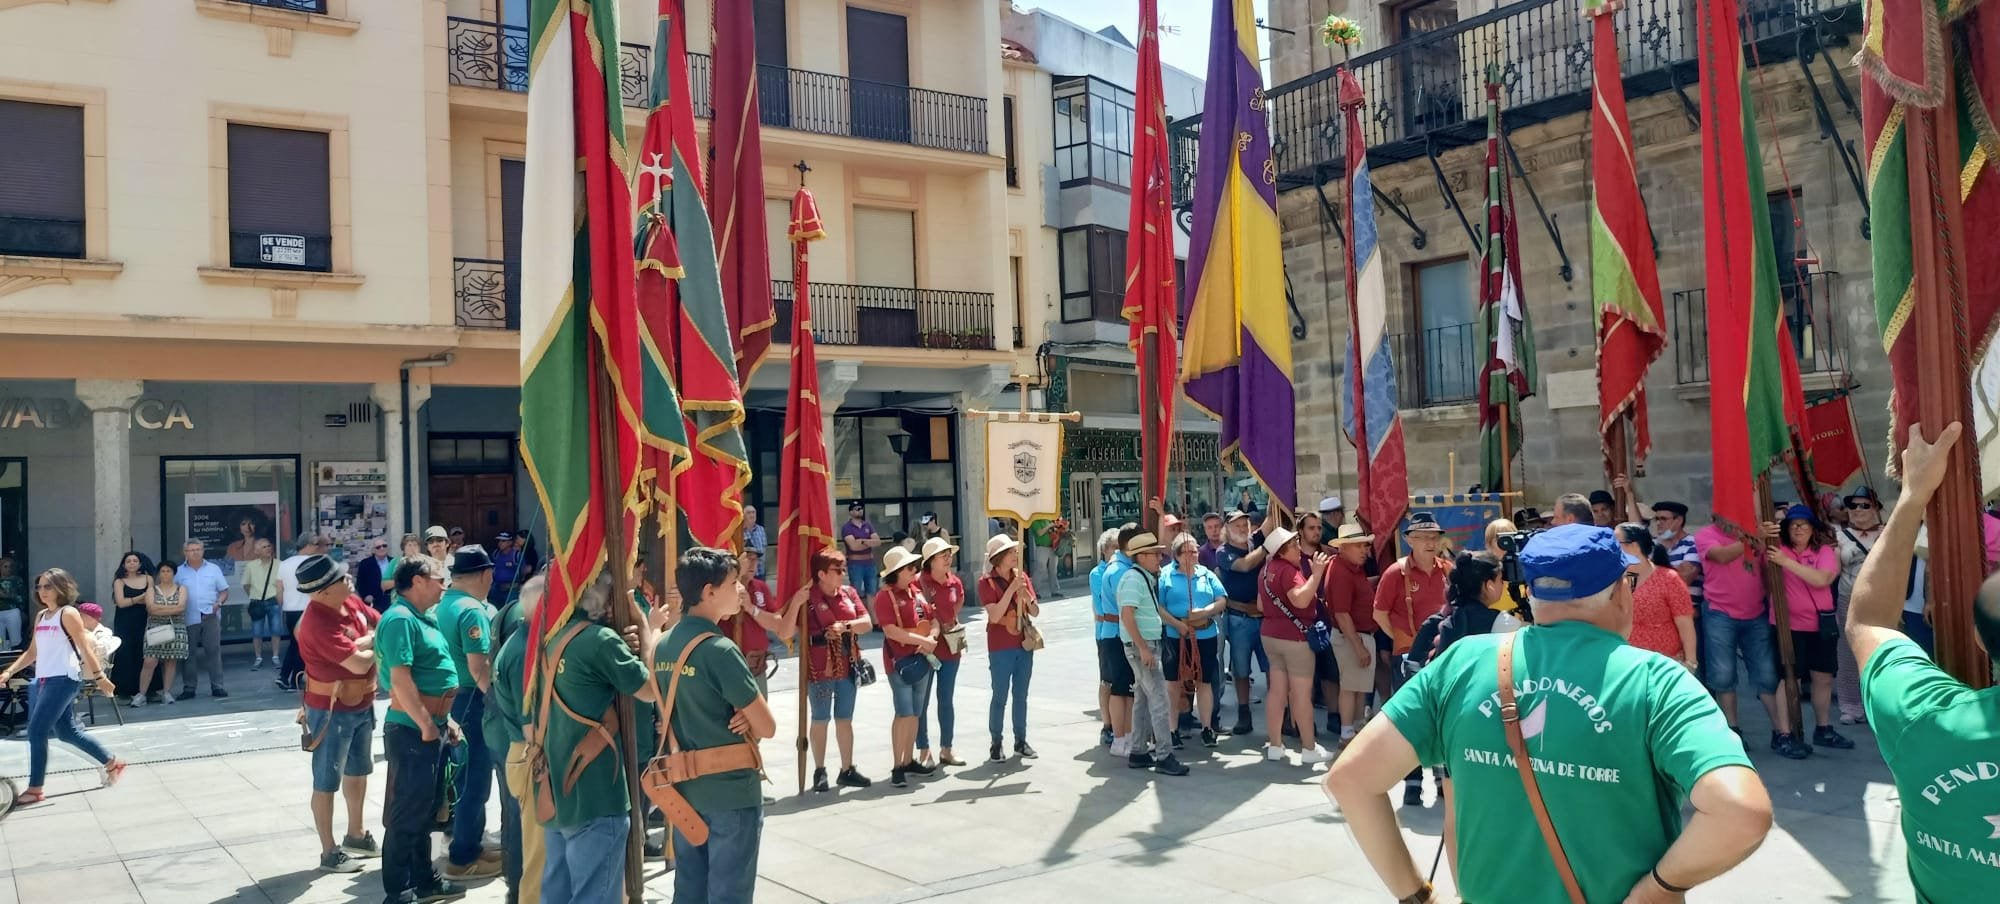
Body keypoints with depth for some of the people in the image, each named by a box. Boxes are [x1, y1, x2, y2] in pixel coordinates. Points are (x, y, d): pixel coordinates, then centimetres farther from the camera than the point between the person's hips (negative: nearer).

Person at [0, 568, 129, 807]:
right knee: (67, 732, 12)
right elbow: (32, 652, 19)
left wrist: (99, 677, -12)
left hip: (63, 679, -8)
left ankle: (34, 789, -2)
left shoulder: (68, 614, -7)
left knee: (36, 732, -9)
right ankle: (112, 764, 24)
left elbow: (85, 648, -11)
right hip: (44, 680, 8)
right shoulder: (41, 616, 15)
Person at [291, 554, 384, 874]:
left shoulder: (352, 602, -1)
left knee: (358, 771, 22)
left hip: (362, 703, 9)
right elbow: (358, 662, -28)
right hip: (332, 710, -9)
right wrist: (378, 644, -10)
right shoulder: (318, 622, -28)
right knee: (326, 781, 4)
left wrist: (366, 642, -16)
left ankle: (355, 835, 38)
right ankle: (329, 853, 14)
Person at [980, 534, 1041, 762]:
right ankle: (996, 745, 8)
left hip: (1024, 644, 5)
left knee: (1021, 696, 12)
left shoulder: (1022, 576, 6)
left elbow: (1035, 612, 6)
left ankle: (1021, 742, 20)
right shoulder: (987, 582, -9)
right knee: (1000, 697, 0)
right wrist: (1011, 589, -22)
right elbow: (995, 615, -18)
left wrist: (1026, 595, -14)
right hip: (1001, 648, -5)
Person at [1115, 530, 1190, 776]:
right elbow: (1127, 615, -23)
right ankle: (1164, 756, -8)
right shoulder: (1133, 578, -15)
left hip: (1149, 644, 10)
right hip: (1141, 645, -10)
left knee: (1143, 699, 13)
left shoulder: (1146, 578, 14)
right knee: (1158, 698, -10)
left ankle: (1137, 752, 21)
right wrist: (1143, 648, -24)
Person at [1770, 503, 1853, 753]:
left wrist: (1787, 562, -26)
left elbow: (1821, 579, -18)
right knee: (1790, 678, -6)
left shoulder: (1825, 551, 0)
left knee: (1824, 677, 14)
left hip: (1821, 624, 3)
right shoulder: (1779, 550, -2)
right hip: (1788, 625, -3)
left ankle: (1823, 729, 30)